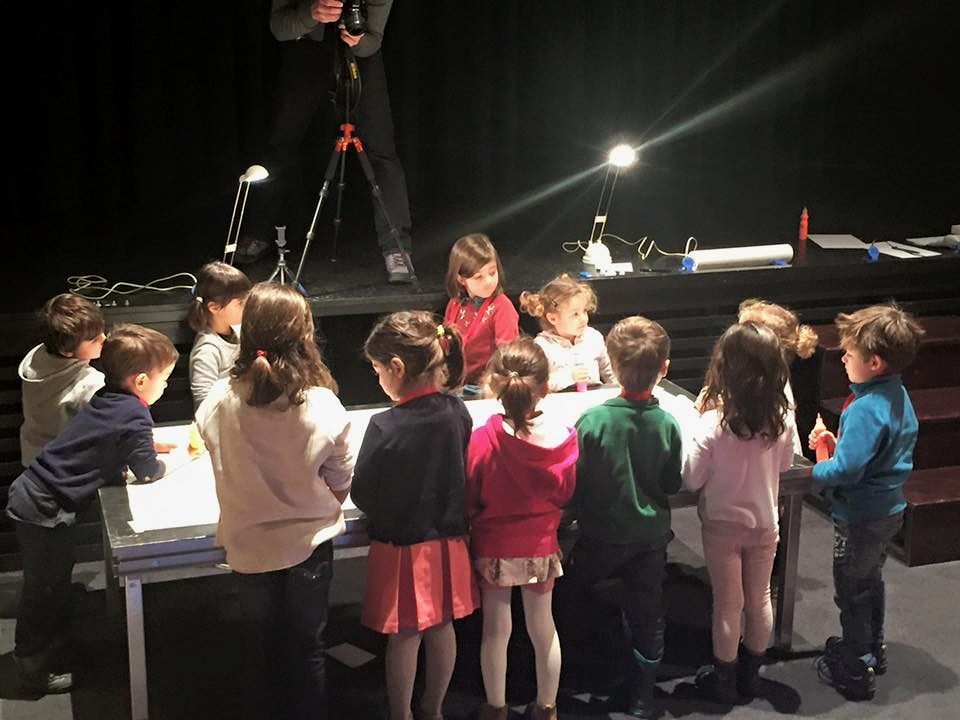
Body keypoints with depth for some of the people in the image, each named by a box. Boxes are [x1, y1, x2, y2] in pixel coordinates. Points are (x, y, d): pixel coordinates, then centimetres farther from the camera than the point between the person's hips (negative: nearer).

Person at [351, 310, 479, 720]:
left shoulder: (385, 428, -26)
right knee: (441, 628, 19)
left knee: (404, 636, 11)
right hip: (447, 541, 5)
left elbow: (362, 497, -15)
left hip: (400, 546, -5)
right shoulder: (457, 412, -11)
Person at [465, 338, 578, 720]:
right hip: (541, 545, 2)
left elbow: (469, 501, -13)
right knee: (543, 627, 17)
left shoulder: (481, 441, -24)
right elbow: (564, 494, -2)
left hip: (493, 548, -2)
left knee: (495, 630, 14)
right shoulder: (564, 438, -18)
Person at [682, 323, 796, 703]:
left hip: (723, 524, -3)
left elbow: (691, 479, -17)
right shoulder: (783, 419, -15)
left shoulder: (713, 423, -28)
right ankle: (751, 672, 37)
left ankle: (724, 678, 29)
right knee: (759, 598, 20)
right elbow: (783, 463, 3)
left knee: (727, 604, 12)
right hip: (765, 522, 3)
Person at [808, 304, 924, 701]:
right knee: (870, 580, 27)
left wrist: (817, 470, -14)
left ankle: (855, 671, 22)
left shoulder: (867, 409, -31)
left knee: (852, 591, 8)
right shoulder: (898, 396, -1)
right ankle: (872, 648, 45)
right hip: (888, 508, 9)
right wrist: (837, 443, 0)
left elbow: (846, 470, -34)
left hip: (860, 516, -9)